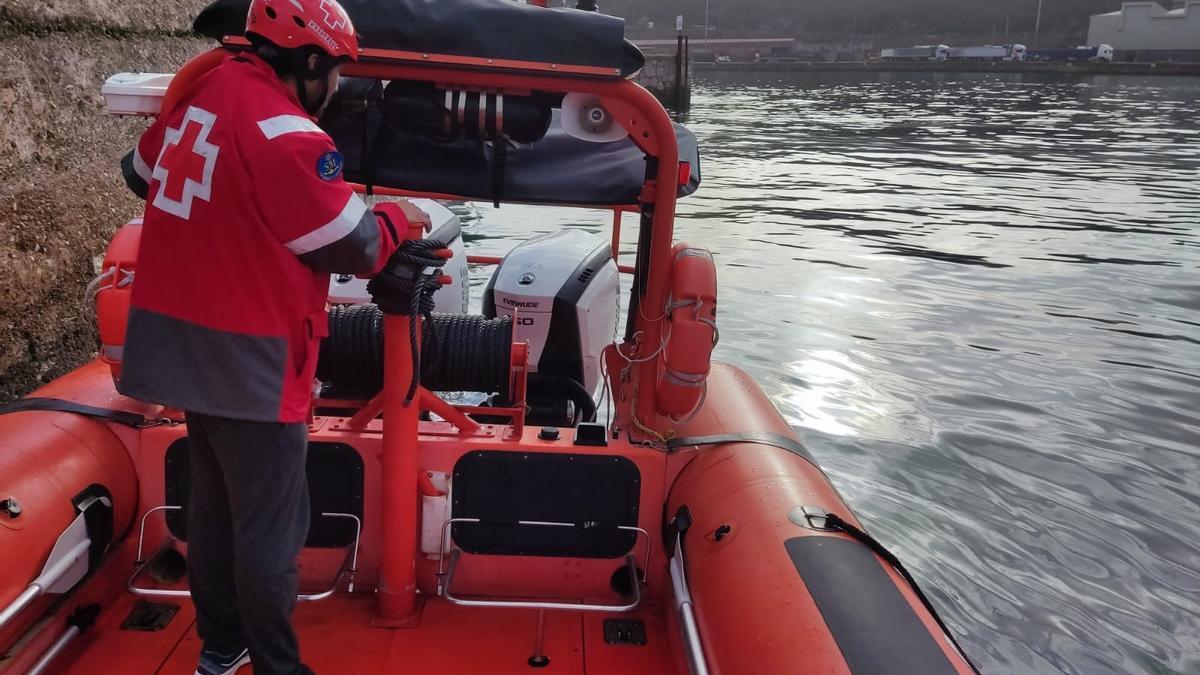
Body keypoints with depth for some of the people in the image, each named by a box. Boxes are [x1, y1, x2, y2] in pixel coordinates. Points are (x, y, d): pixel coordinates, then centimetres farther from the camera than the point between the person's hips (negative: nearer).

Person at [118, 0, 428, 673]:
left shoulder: (202, 92, 6)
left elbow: (144, 174, 23)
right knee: (269, 528, 4)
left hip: (181, 340, 9)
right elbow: (352, 247, -15)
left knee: (213, 503, 21)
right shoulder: (286, 134, -20)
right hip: (248, 360, -9)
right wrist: (399, 217, 4)